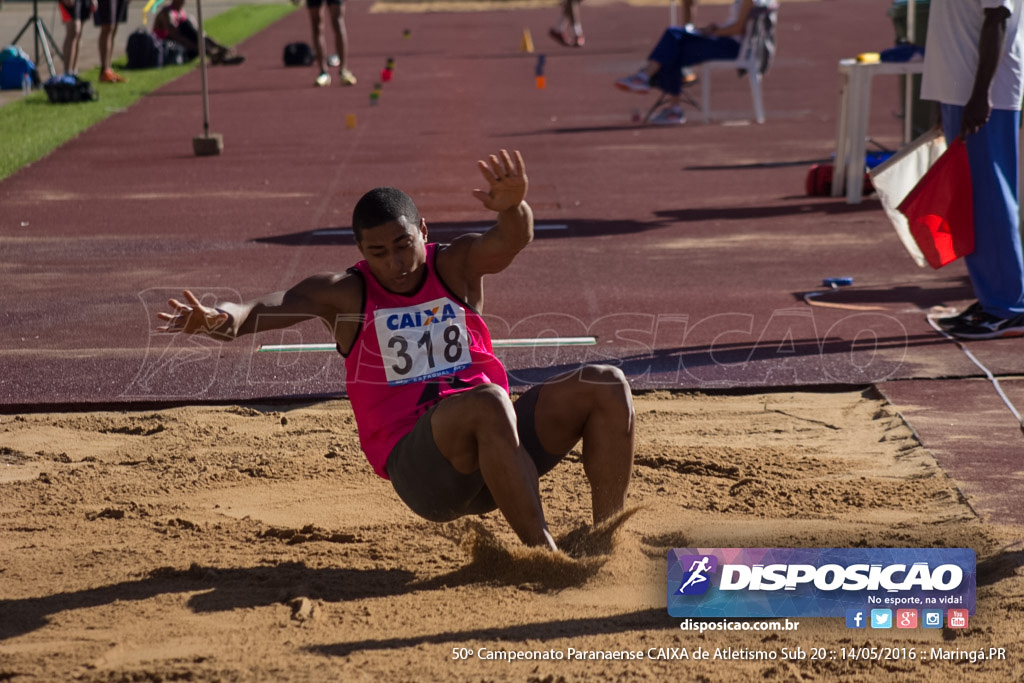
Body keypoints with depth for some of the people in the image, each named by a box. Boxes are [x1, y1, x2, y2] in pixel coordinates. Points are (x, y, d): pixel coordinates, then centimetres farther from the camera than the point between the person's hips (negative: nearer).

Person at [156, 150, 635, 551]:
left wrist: (513, 205, -40)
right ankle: (543, 553, -34)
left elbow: (511, 241, -14)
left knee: (605, 385, -13)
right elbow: (270, 308, -14)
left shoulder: (456, 266, 7)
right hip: (420, 467, -4)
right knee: (486, 402, -36)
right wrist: (221, 320, -38)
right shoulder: (347, 295, 3)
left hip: (497, 447, 4)